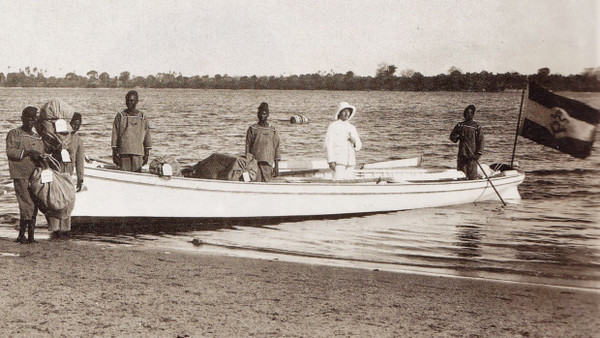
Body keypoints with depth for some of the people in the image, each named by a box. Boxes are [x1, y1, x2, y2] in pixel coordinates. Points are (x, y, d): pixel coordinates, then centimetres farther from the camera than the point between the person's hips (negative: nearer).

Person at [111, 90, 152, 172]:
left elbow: (147, 137, 9)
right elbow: (115, 135, 6)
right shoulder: (120, 116, 5)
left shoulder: (143, 118, 6)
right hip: (123, 152, 0)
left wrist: (147, 154, 5)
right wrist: (114, 153, 2)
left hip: (138, 153, 0)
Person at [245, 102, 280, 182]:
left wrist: (276, 166, 4)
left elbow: (276, 148, 10)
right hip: (255, 162, -2)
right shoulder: (252, 129, 7)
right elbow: (248, 146, 6)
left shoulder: (273, 130, 11)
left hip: (268, 163, 2)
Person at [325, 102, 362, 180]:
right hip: (338, 161, -5)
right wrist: (331, 161, -15)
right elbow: (329, 144, -6)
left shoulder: (352, 127, 17)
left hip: (350, 161, 5)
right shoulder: (333, 126, 2)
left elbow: (359, 145, 18)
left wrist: (354, 142, -7)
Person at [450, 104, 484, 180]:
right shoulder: (460, 125, 11)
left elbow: (480, 141, -1)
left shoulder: (477, 127, 3)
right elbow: (452, 137, 15)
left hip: (472, 155, -3)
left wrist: (479, 153, -12)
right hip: (462, 154, 3)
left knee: (472, 176, -10)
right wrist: (459, 137, -7)